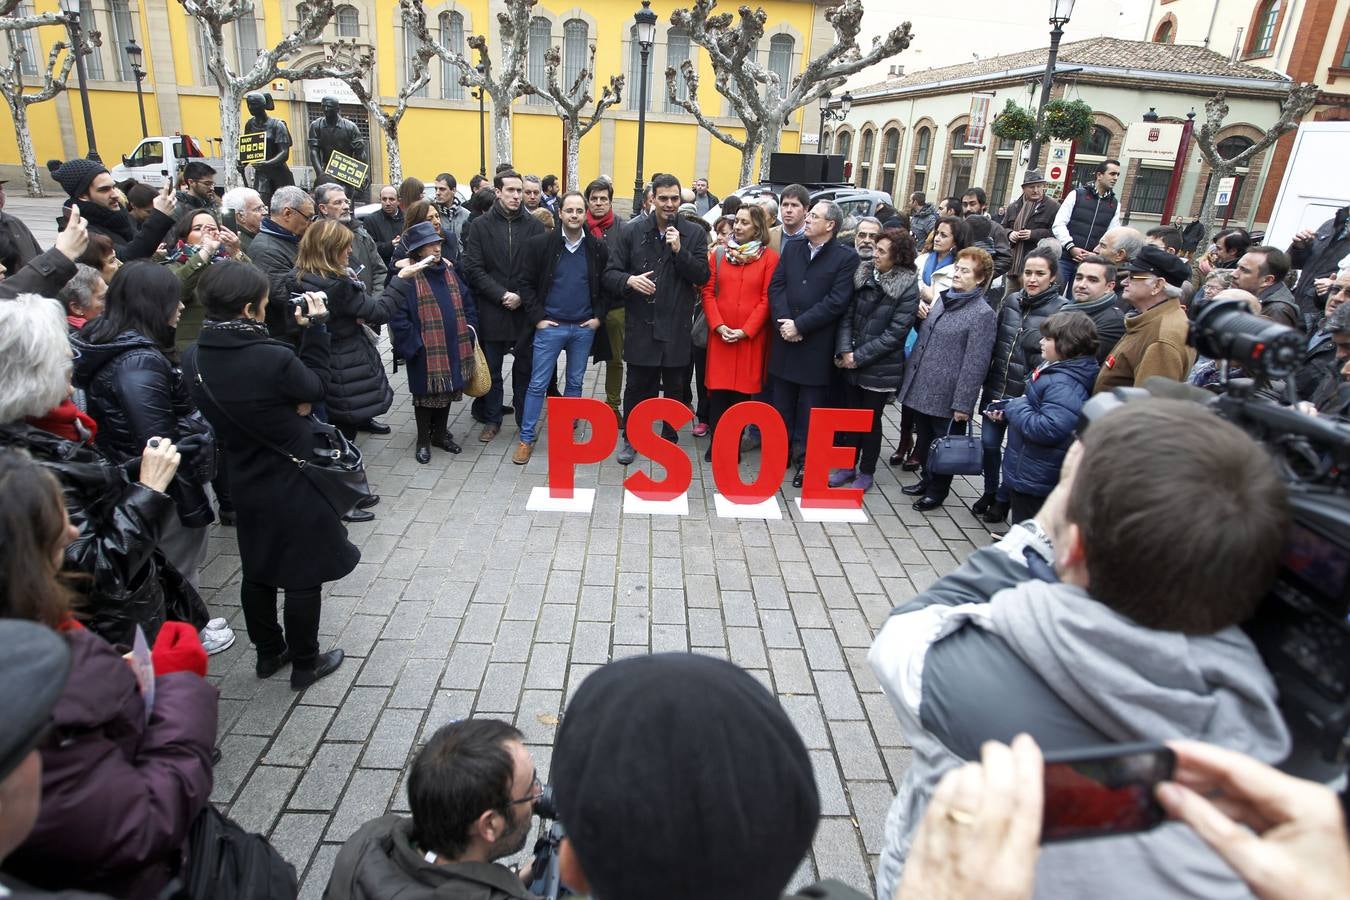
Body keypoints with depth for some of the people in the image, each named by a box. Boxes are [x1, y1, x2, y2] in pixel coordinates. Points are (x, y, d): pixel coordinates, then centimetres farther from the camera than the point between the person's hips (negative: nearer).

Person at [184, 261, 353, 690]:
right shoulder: (274, 358, -28)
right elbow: (316, 387, -9)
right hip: (294, 485, -6)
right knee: (304, 576, 10)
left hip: (244, 482, 7)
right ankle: (305, 664, 25)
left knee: (258, 572, 21)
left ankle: (268, 653, 38)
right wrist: (312, 330, -5)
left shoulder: (193, 358, -7)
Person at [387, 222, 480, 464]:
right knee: (426, 394, 7)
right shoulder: (407, 277, -12)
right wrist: (415, 344, -14)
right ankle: (423, 441, 23)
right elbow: (397, 316, -14)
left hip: (454, 348, 6)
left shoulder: (449, 272, 8)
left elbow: (467, 303, 15)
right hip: (426, 352, -6)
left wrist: (469, 330, 6)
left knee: (448, 391, 16)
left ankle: (440, 433, 34)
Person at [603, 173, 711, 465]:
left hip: (676, 326, 0)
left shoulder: (694, 233, 2)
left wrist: (679, 250, -15)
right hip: (640, 324, 0)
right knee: (637, 385, 8)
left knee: (674, 387, 12)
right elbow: (610, 274, 1)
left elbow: (702, 277, -3)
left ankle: (670, 440, 29)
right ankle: (630, 439, 26)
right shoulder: (632, 231, 2)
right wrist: (629, 280, -20)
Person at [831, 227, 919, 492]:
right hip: (851, 363, 4)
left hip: (881, 368, -4)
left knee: (871, 420, 8)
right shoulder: (863, 274, 1)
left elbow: (895, 333, -14)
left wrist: (859, 356, -15)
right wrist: (845, 350, -13)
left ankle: (866, 472, 24)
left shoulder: (908, 288, -11)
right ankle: (847, 466, 29)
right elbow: (847, 314, 0)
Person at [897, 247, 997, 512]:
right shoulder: (942, 299, 10)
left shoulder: (983, 314, -13)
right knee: (923, 442, 19)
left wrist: (962, 404, -18)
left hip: (946, 396, -7)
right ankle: (926, 480, 39)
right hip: (921, 389, 7)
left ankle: (937, 491, 28)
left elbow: (975, 364, -17)